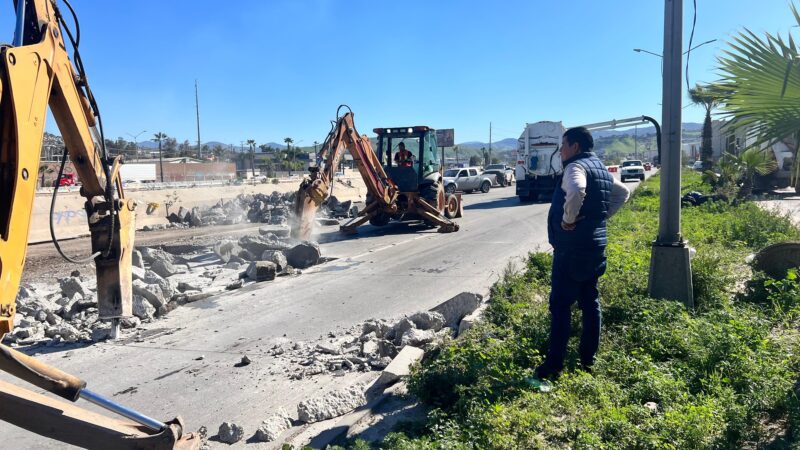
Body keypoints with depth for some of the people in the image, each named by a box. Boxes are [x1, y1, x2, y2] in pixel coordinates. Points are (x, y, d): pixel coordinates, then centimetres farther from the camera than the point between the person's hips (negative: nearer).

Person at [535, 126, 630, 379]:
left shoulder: (576, 167, -14)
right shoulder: (601, 169, 15)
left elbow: (576, 192, -37)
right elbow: (623, 193, 29)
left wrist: (569, 218, -21)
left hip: (572, 247, -9)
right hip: (595, 245, 9)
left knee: (561, 304, -4)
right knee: (590, 301, 13)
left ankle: (554, 365, 0)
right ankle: (588, 359, 22)